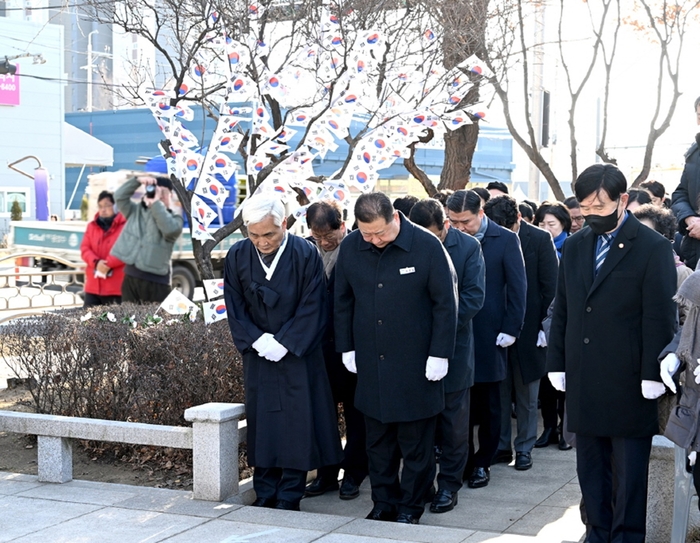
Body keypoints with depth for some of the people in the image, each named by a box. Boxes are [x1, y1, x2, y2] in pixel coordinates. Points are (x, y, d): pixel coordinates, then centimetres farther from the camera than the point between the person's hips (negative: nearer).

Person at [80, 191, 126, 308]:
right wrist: (96, 262, -13)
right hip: (93, 285, 5)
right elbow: (84, 248, 6)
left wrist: (108, 264, -19)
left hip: (115, 286, -5)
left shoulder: (125, 225, -3)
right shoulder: (92, 226, 15)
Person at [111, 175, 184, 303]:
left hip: (156, 280, -4)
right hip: (131, 277, 4)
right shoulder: (136, 211, 13)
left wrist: (156, 203, -20)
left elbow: (169, 228, -23)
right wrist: (138, 180, -9)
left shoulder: (174, 219, 0)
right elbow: (120, 196, 2)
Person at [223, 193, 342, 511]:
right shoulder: (237, 256, -4)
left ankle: (289, 498, 9)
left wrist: (284, 344, -15)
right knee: (261, 423, 6)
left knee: (297, 424, 0)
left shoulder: (306, 255, -13)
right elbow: (234, 307, 1)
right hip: (258, 354, 3)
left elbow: (312, 308, -11)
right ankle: (265, 495, 15)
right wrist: (256, 340, -11)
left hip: (298, 355, -2)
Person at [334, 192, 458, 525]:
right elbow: (342, 302, 10)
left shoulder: (427, 246, -11)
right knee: (378, 441, 12)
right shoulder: (350, 247, -1)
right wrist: (346, 348, 9)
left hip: (416, 366, -3)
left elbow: (445, 303, -7)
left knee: (415, 443, 6)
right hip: (370, 364, 3)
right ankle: (383, 504, 24)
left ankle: (410, 507, 19)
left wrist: (439, 354, -9)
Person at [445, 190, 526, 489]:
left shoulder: (505, 240, -2)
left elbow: (517, 288, -2)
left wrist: (511, 329, -7)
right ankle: (462, 462, 13)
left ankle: (482, 463, 20)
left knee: (487, 404, 8)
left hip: (489, 334, -1)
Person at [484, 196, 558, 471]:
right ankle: (501, 446, 20)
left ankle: (524, 448, 19)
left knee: (526, 395, 8)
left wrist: (545, 326, -8)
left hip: (528, 329, -2)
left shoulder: (540, 239, -7)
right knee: (499, 392, 8)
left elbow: (551, 287, -4)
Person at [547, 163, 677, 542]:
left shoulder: (653, 248, -7)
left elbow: (659, 318, -10)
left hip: (628, 384, -5)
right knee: (590, 468, 13)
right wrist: (556, 364, 7)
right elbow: (562, 310, 11)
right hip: (583, 382, 5)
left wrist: (653, 376, -12)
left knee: (629, 472, 5)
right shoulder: (574, 246, 9)